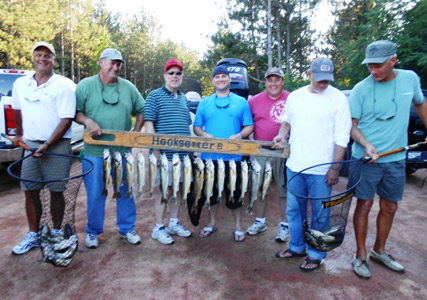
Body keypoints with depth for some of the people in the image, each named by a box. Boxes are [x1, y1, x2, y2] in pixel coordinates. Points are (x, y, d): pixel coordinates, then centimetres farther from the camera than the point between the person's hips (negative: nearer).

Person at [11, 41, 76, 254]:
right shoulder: (21, 84, 9)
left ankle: (56, 233, 19)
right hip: (30, 144, 5)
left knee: (56, 192, 2)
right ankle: (33, 235, 20)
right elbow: (17, 110, 24)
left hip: (57, 145, -5)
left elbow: (66, 119, -13)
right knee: (30, 191, 7)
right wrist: (19, 134, 25)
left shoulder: (64, 85, -8)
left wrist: (47, 145, -17)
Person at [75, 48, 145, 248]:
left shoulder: (128, 87, 7)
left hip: (123, 150, 2)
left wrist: (136, 131, 0)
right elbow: (75, 112, 2)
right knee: (95, 194, 6)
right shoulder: (85, 85, 1)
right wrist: (87, 121, -18)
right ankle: (93, 231, 26)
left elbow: (142, 110, 13)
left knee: (125, 191, 10)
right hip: (94, 151, -2)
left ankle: (127, 229, 27)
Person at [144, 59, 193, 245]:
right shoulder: (155, 96, -4)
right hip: (165, 154, -6)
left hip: (183, 154, 6)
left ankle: (174, 223, 28)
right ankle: (158, 228, 14)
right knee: (165, 190, -1)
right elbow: (149, 124, -10)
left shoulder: (183, 98, 16)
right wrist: (156, 151, -15)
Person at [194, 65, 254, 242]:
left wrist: (239, 136, -16)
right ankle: (212, 223, 31)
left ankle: (238, 226, 22)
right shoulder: (205, 103, 11)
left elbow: (249, 126, 3)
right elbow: (196, 126, 8)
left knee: (234, 192, 5)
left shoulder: (241, 102, 6)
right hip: (209, 156, 2)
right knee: (211, 191, 13)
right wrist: (204, 135, -12)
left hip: (233, 156, -2)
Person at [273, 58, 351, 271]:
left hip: (321, 171, -4)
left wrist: (335, 167, -13)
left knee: (319, 215, 7)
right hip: (294, 166, 5)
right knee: (294, 210, 16)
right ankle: (296, 247, 35)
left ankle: (316, 254, 26)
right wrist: (282, 134, 0)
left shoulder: (338, 98, -7)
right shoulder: (294, 96, 5)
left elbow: (341, 137, -8)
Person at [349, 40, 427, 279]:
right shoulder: (361, 89, -10)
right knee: (364, 205, 2)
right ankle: (361, 255, 18)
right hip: (366, 159, -4)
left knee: (390, 207, 13)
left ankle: (379, 251, 33)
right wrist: (366, 144, -24)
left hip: (396, 159, 4)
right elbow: (352, 125, -8)